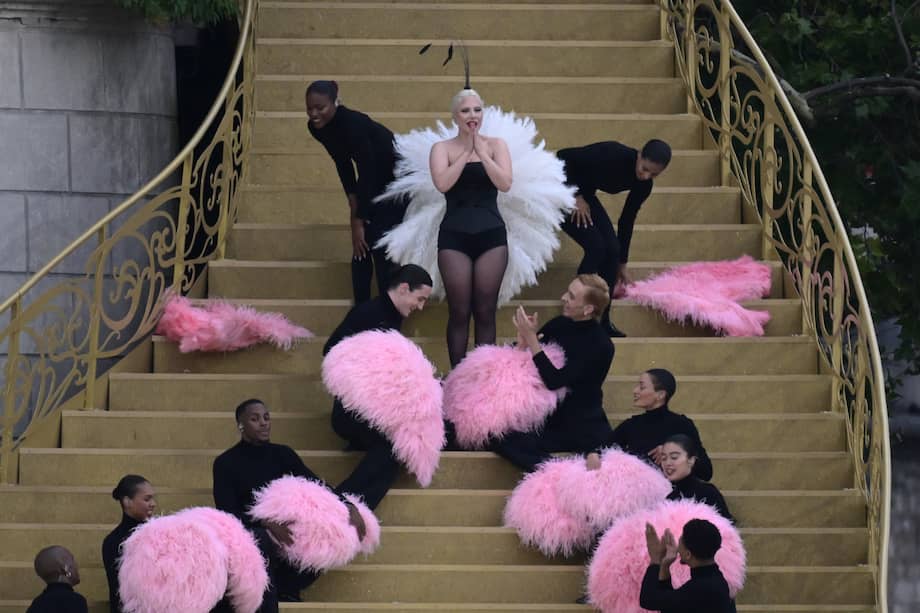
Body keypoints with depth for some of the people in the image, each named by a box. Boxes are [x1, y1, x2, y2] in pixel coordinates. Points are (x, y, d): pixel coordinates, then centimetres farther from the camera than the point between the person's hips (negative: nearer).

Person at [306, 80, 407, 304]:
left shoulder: (353, 124, -34)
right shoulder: (317, 128, -10)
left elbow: (367, 172, -31)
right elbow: (343, 164, 2)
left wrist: (359, 222, -29)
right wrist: (353, 202, -7)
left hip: (394, 179, -7)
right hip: (371, 183, 7)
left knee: (381, 248, -13)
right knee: (361, 249, 0)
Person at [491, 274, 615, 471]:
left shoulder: (600, 346, -12)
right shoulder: (559, 325, 6)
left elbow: (554, 381, -22)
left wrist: (531, 339, -22)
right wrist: (523, 342, -12)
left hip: (583, 430, -5)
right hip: (551, 421, 5)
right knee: (501, 439, -23)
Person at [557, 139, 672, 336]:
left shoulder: (643, 185, -9)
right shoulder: (613, 155, -31)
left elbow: (627, 221, 3)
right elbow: (564, 156, -27)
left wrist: (622, 265, 8)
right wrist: (576, 197, -21)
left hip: (583, 193, 7)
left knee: (612, 248, -7)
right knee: (595, 245, -19)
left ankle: (603, 321, 1)